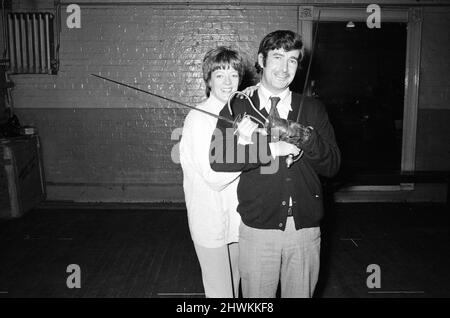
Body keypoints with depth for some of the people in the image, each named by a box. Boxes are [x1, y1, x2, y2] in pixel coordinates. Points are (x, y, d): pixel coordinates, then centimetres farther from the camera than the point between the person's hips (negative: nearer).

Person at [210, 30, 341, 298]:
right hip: (257, 228, -2)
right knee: (256, 296, 11)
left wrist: (306, 138, -18)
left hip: (305, 228, 2)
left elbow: (333, 165, 1)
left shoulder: (313, 109, 6)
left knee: (301, 293, 16)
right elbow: (218, 158, -15)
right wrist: (273, 148, -20)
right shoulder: (237, 109, 0)